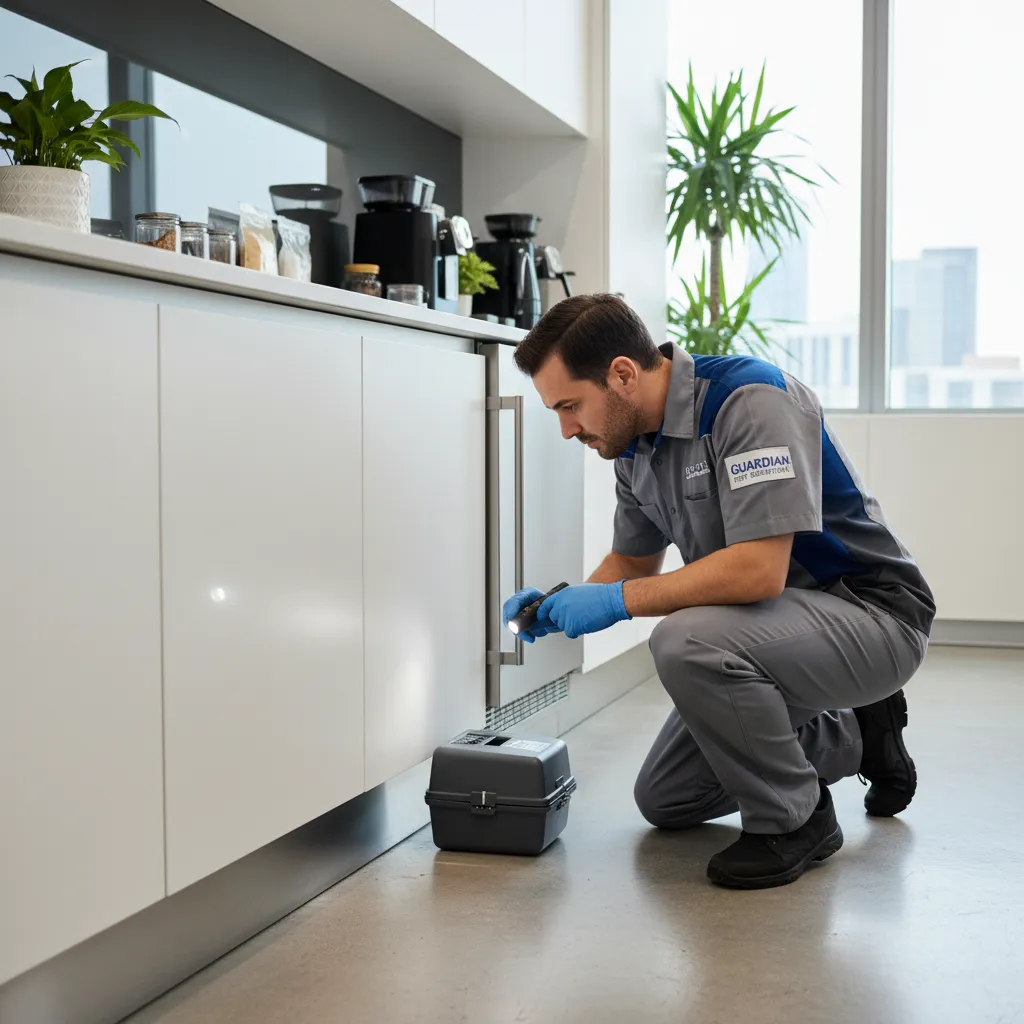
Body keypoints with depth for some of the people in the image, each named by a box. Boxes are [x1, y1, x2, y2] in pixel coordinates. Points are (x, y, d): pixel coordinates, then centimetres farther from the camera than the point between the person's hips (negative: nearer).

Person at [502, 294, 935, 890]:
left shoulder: (752, 400, -27)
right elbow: (634, 560, 15)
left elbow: (759, 570, -35)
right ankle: (853, 738, 26)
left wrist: (619, 600, -27)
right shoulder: (636, 443, 0)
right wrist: (562, 607, -4)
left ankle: (794, 818, -11)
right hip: (782, 621, 9)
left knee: (689, 642, -35)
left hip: (873, 614, -9)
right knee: (665, 801, 13)